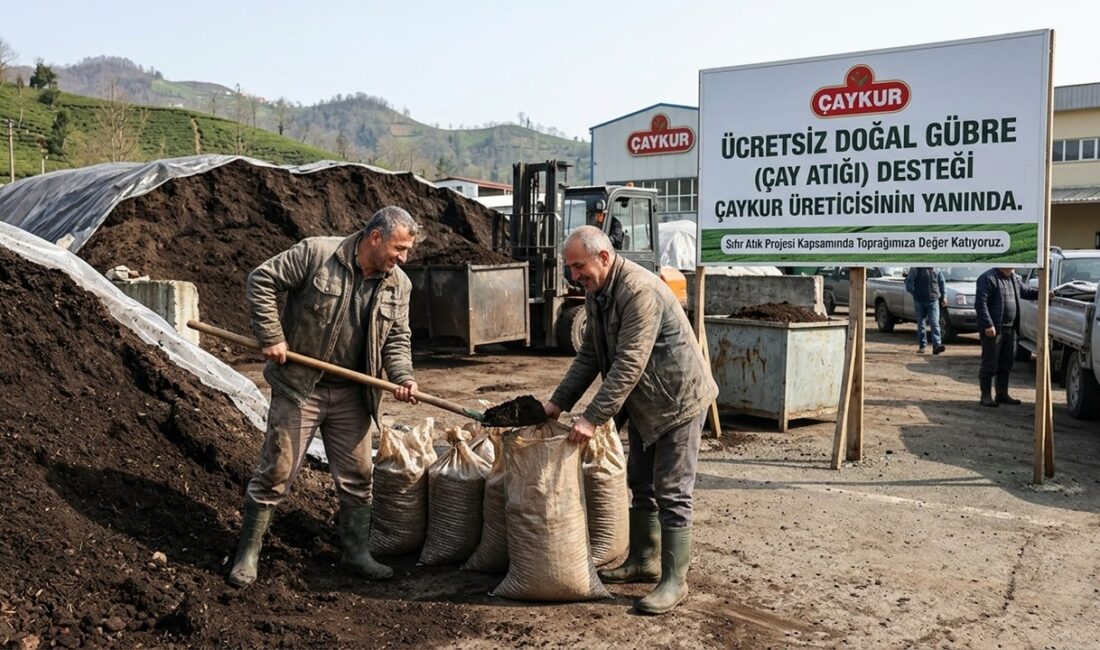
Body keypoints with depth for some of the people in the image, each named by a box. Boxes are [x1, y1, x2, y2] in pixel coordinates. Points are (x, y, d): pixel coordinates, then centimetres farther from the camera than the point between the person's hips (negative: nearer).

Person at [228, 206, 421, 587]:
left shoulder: (398, 284, 2)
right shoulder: (316, 253, -13)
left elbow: (397, 339, 8)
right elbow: (262, 280, -9)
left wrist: (402, 376, -10)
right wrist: (271, 337, -14)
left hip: (351, 395, 5)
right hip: (299, 385, -4)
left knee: (357, 475, 11)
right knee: (277, 472, 2)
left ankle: (356, 551, 28)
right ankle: (248, 553, 18)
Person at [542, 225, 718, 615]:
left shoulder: (640, 291, -27)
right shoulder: (596, 294, 4)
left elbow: (629, 365, -31)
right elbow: (589, 356, 9)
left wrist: (592, 419, -31)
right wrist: (558, 402, 1)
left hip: (678, 399, -10)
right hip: (644, 404, 10)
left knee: (671, 492, -5)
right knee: (641, 484, 17)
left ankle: (674, 581, 4)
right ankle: (643, 561, 32)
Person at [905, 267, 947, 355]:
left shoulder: (936, 270, 6)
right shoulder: (915, 269, -3)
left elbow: (941, 282, 15)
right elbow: (909, 282, 0)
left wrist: (944, 296, 11)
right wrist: (914, 293, -8)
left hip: (933, 301, 1)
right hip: (919, 301, -1)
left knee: (935, 323, -12)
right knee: (921, 324, 8)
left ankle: (936, 345, -19)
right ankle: (921, 346, 16)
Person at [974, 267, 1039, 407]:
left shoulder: (1014, 279, 14)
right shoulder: (988, 278, -13)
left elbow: (1025, 291, 28)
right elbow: (980, 303, -18)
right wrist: (988, 324, -23)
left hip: (1010, 329, 9)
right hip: (993, 329, -9)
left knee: (1005, 364, 14)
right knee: (989, 364, -3)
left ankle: (1002, 394, 23)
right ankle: (986, 396, 2)